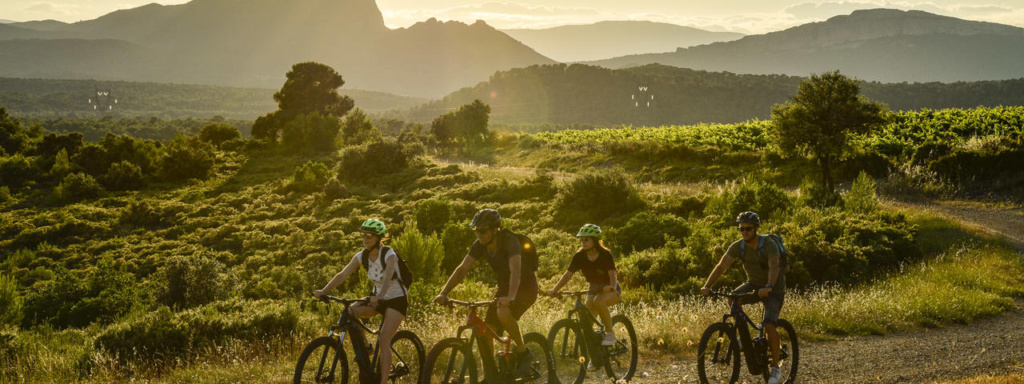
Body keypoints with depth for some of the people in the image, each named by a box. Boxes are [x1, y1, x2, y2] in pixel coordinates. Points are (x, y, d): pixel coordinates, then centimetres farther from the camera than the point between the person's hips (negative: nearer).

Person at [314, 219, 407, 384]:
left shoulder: (389, 255, -22)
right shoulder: (362, 256, -6)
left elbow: (388, 277, -37)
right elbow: (343, 274, -14)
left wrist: (379, 296, -55)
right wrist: (324, 291, -27)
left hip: (396, 299, -6)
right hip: (378, 298, 6)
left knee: (383, 342, -18)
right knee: (350, 311, -20)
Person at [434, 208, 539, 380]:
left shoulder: (510, 241, -27)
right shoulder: (480, 245, -8)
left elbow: (515, 270, -41)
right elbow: (462, 269, -12)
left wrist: (510, 297, -57)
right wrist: (443, 293, -25)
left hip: (525, 287, -7)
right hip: (504, 287, 7)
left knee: (503, 312, -37)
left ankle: (523, 353, -16)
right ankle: (490, 376, 9)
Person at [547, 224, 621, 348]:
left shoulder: (605, 255, -20)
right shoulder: (580, 256, -9)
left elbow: (612, 273, -31)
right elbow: (568, 274, -15)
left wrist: (612, 287, -53)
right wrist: (554, 290, -29)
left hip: (610, 290, -5)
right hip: (594, 289, 5)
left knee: (598, 301, -37)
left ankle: (610, 333, -23)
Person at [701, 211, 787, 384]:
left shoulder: (769, 245, -24)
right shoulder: (737, 246, -10)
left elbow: (774, 267, -39)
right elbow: (721, 266, -18)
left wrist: (768, 287, -58)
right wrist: (707, 286, -33)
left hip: (773, 289, -6)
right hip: (754, 284, 6)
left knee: (769, 325, -23)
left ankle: (775, 367, -7)